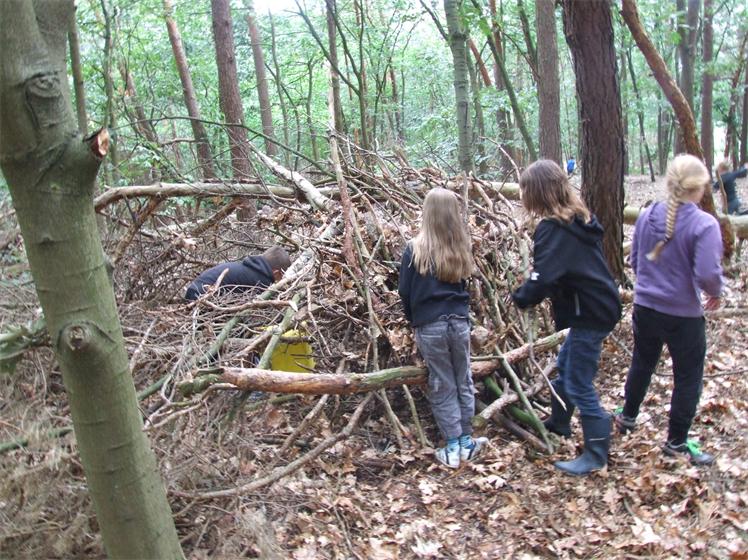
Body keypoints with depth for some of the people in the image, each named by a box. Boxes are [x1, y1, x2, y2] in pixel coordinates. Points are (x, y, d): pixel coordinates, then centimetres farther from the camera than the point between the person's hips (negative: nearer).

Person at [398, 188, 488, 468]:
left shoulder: (415, 249, -7)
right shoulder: (461, 248, 2)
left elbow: (405, 292, -1)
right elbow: (462, 284, 8)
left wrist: (413, 319, 15)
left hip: (429, 327, -2)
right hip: (459, 322, 2)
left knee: (442, 387, 7)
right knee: (464, 382, 16)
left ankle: (452, 447, 12)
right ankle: (466, 441, 23)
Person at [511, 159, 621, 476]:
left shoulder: (553, 229, -21)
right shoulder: (579, 218, 8)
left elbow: (542, 280, -29)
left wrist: (520, 298, -10)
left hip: (590, 315, -10)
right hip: (599, 306, 10)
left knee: (578, 385, -2)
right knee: (565, 367, 25)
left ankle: (596, 455, 8)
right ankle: (558, 424, 44)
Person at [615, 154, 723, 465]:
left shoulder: (647, 216, -3)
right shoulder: (704, 224, -19)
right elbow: (708, 274, -25)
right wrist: (715, 293, -3)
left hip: (645, 308, 5)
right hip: (683, 315, -5)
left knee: (642, 363, 25)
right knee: (688, 376, 12)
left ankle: (627, 417, 43)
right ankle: (677, 442, 23)